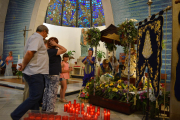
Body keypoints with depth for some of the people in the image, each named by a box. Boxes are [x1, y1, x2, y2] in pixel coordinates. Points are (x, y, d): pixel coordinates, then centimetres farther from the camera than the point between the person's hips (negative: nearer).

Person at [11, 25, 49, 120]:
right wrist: (24, 65, -15)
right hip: (34, 72, -10)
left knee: (36, 95, 16)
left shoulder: (34, 37, 20)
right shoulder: (37, 38, -12)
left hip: (37, 72, 10)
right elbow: (29, 52, -26)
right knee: (35, 96, -6)